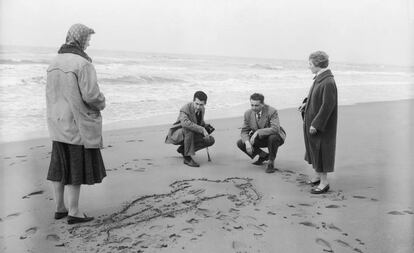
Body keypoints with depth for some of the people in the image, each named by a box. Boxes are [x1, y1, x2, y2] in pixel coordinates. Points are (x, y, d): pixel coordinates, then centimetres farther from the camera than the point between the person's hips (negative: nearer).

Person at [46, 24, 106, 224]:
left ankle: (60, 208, 25)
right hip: (78, 124, -8)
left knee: (60, 167, 14)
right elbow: (91, 95, -22)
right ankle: (73, 213, 10)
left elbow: (52, 94, 12)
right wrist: (101, 103, 0)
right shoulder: (83, 63, -17)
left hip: (58, 123, 8)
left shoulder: (54, 63, 8)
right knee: (77, 168, 2)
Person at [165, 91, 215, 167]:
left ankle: (183, 149, 4)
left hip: (189, 135, 7)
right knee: (189, 129, -39)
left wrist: (207, 127, -5)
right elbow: (185, 123, -46)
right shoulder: (185, 109, -26)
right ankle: (187, 158, -28)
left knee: (211, 140, -8)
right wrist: (202, 130, -43)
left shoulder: (202, 109, -3)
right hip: (177, 135, -7)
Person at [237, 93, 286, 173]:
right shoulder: (248, 113, -9)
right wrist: (247, 142, -27)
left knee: (272, 137, -40)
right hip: (260, 139, 5)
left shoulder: (272, 111, -25)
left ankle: (271, 162, -13)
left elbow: (275, 129, -37)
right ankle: (263, 155, 9)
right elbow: (244, 131, -7)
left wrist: (257, 132, -42)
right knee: (240, 143, -12)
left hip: (276, 137, -5)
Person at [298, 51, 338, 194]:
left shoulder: (328, 82, -24)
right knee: (313, 148, 19)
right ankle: (317, 175, 35)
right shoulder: (319, 78, 4)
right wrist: (306, 103, 4)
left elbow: (328, 105, -26)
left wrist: (315, 124, -24)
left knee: (321, 151, 1)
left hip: (321, 125, -10)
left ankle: (324, 182, 13)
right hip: (312, 121, 10)